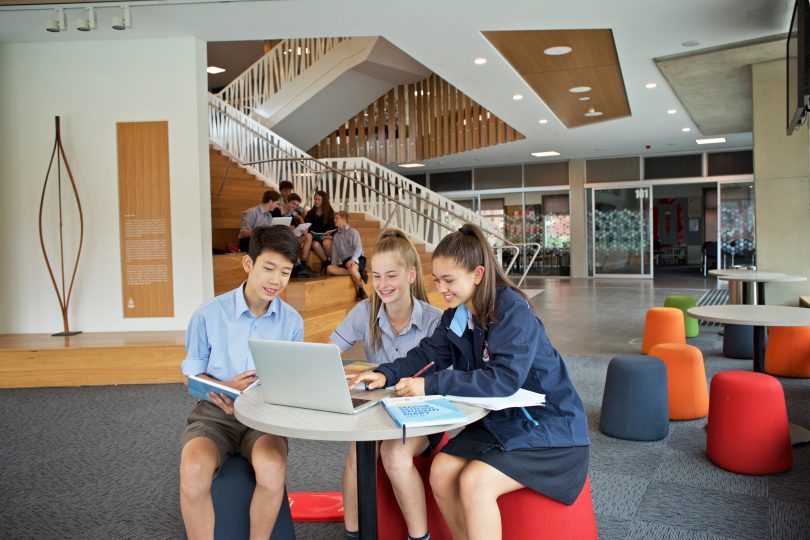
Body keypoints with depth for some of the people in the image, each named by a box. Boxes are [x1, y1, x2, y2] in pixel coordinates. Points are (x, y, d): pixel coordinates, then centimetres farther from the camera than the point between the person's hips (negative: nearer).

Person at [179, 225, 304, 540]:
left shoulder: (292, 322, -2)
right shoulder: (208, 315, -6)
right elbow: (192, 375, 4)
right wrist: (224, 389, -16)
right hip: (215, 412, 0)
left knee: (272, 467, -32)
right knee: (194, 470, -32)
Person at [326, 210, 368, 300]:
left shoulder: (353, 232, 4)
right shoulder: (336, 236, 20)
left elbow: (359, 248, -9)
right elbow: (335, 253, 19)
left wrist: (353, 259, -27)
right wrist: (334, 264, 2)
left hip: (357, 259, -5)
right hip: (345, 262, 5)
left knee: (352, 268, -42)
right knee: (329, 268, -27)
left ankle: (362, 292, -23)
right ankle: (358, 273, -27)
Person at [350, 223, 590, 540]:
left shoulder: (513, 312, -23)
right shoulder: (457, 315, 3)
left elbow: (504, 379, -32)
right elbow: (427, 354, 4)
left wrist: (432, 385, -33)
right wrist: (386, 374, -15)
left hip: (547, 427, -7)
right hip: (498, 420, 7)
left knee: (475, 481, -25)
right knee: (441, 472, -12)